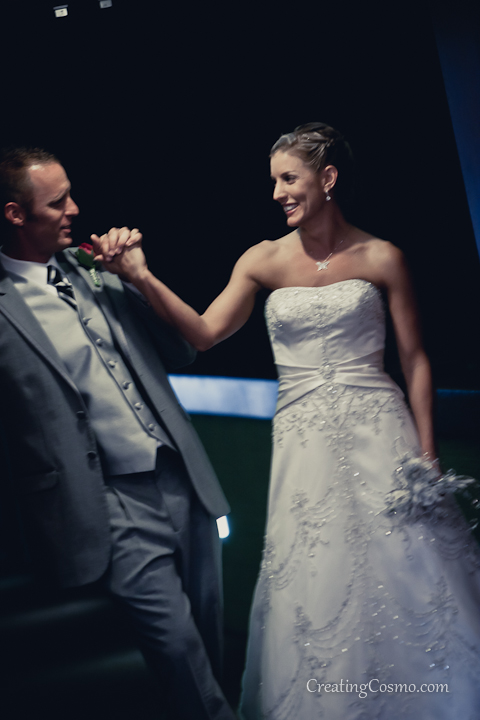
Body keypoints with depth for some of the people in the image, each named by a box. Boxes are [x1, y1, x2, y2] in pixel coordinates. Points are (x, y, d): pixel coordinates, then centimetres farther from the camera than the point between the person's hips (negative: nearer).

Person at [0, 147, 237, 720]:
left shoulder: (92, 271, 7)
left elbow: (181, 352, 12)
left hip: (185, 479, 6)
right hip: (118, 505, -6)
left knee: (209, 635, 16)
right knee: (177, 643, -5)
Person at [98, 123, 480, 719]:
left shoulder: (380, 257, 0)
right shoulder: (263, 261, 5)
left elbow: (415, 359, 2)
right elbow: (204, 332, -2)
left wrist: (426, 454, -4)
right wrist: (142, 278, -14)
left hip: (378, 432, -2)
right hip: (303, 442, 2)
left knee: (401, 580, 2)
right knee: (314, 591, 4)